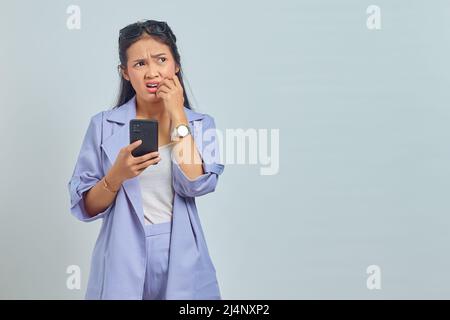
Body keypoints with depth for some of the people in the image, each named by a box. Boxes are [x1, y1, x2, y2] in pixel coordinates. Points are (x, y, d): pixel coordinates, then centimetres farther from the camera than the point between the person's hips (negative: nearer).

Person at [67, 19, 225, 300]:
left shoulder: (200, 124, 1)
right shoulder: (104, 125, -2)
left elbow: (195, 185, -16)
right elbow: (84, 208, -3)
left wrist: (177, 115, -11)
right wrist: (117, 175, -21)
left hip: (182, 263, 1)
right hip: (123, 267, 0)